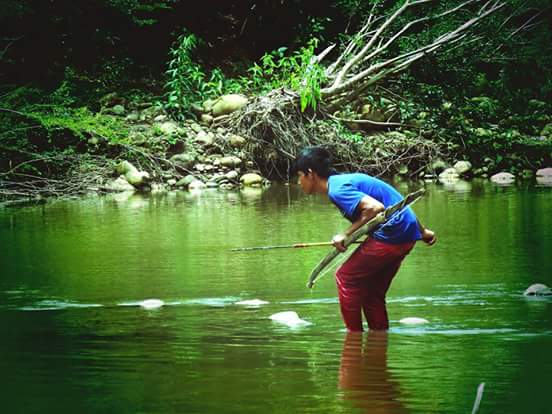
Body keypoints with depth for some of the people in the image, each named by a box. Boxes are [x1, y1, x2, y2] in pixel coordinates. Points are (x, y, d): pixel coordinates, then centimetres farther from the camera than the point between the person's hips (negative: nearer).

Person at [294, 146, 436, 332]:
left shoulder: (337, 189, -13)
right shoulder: (345, 180, 17)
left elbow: (375, 207, -27)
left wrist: (347, 234, -16)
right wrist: (422, 231, 27)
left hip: (392, 234, -10)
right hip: (407, 234, 10)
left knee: (345, 277, -1)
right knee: (373, 293, 16)